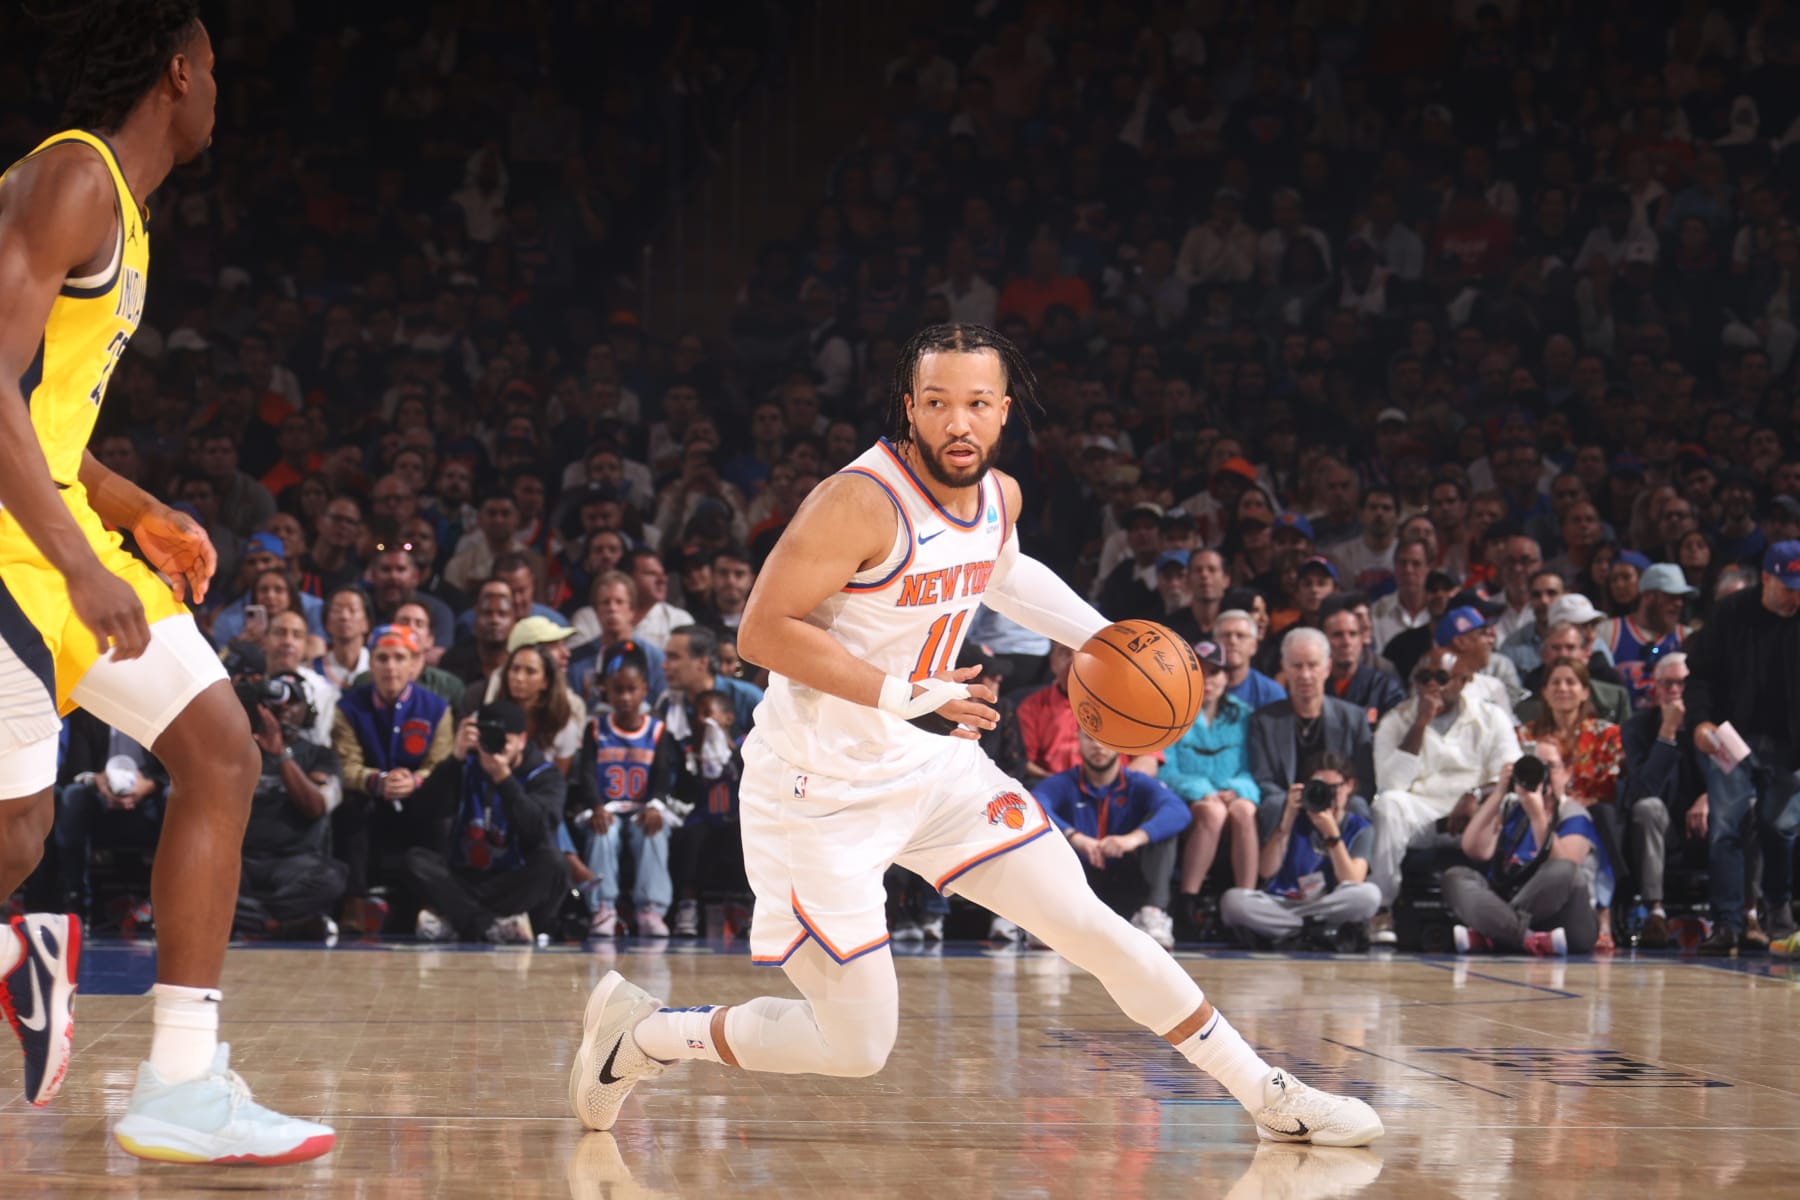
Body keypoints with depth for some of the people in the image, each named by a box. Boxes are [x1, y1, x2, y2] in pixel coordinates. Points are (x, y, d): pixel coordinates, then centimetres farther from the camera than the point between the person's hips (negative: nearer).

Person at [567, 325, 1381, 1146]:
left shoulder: (1000, 497, 2)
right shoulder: (862, 502, -23)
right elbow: (762, 631, -24)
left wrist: (1099, 637, 17)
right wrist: (903, 696, -27)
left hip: (933, 767, 7)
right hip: (822, 791, -7)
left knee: (1089, 925, 4)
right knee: (856, 1048, -3)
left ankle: (1270, 1098, 15)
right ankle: (639, 1031, 17)